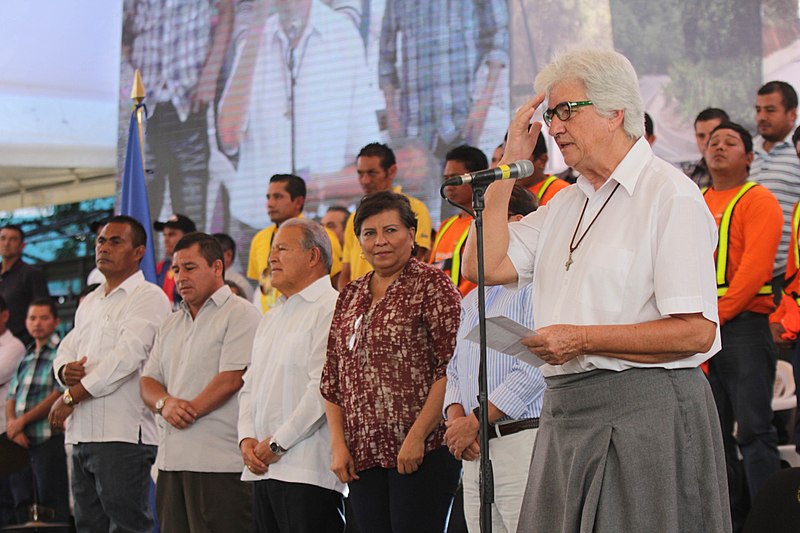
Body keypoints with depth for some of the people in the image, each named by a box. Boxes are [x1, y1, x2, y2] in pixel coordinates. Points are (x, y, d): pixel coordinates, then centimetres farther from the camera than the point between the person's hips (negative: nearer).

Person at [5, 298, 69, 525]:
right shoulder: (26, 358, 18)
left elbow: (58, 395, -13)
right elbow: (11, 398, 15)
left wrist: (22, 421, -10)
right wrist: (12, 424, -6)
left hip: (49, 442, -7)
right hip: (21, 444, 7)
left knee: (52, 507, -6)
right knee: (22, 506, 8)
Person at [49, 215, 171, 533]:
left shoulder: (148, 297, -5)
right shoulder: (90, 302, 22)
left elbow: (127, 357, -16)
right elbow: (65, 350, 21)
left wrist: (70, 397, -13)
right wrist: (66, 371, -5)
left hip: (124, 435, -8)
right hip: (82, 434, 8)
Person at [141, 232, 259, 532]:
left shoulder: (240, 314, -4)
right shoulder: (171, 324, 22)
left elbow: (232, 378, -14)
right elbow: (148, 381, 16)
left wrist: (187, 411, -9)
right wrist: (165, 403, -6)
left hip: (219, 462, -8)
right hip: (171, 460, 8)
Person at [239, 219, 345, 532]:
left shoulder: (331, 309, -8)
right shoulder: (271, 318, 23)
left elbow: (324, 388, -16)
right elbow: (250, 386, 23)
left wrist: (278, 443, -13)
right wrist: (247, 438, 5)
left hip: (308, 471, -9)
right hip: (263, 468, 9)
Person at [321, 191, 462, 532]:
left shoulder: (431, 284, -1)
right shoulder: (350, 297, 17)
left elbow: (452, 369, -10)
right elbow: (332, 379, 18)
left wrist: (417, 436, -15)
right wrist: (338, 444, 6)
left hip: (422, 452, -6)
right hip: (363, 457, 6)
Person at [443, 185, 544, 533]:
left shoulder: (536, 283, -6)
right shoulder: (472, 301, 22)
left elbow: (534, 369, -15)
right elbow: (455, 371, 21)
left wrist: (473, 422, -13)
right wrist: (456, 419, 0)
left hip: (523, 438, -8)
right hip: (476, 452, 8)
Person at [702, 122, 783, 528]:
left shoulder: (758, 201, -2)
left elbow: (754, 268, -11)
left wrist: (716, 314, -14)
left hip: (743, 324, -6)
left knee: (753, 429, -9)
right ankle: (727, 516, 15)